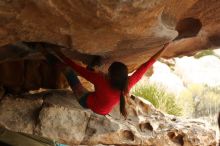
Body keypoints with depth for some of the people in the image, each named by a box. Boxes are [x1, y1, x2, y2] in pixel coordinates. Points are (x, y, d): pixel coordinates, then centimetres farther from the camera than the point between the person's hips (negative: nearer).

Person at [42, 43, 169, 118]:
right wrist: (164, 48, -19)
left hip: (87, 102, -4)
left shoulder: (101, 80, -43)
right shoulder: (128, 85, -34)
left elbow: (77, 68, -34)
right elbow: (146, 66, -26)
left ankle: (56, 62, 28)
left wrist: (59, 53, -22)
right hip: (105, 111, 4)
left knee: (69, 69, 2)